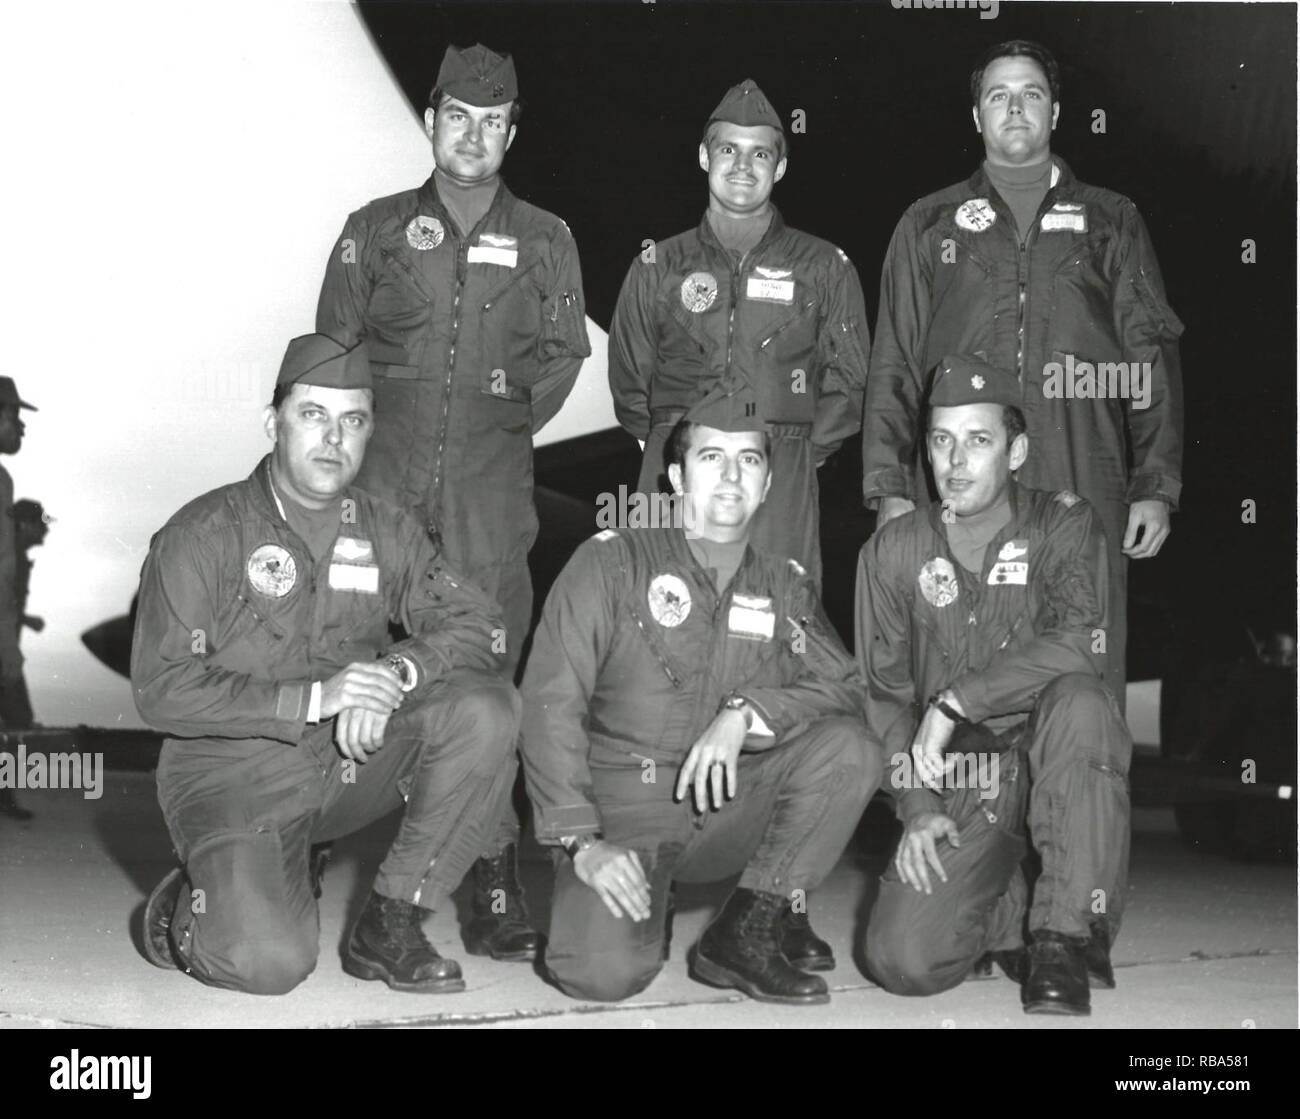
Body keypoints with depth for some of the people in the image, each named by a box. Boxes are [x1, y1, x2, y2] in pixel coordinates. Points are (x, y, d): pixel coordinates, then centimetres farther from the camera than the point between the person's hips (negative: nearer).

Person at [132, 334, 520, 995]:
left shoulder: (384, 531, 7)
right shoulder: (200, 537, -8)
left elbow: (472, 623, -1)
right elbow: (161, 691, -15)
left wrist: (397, 673, -23)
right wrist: (313, 698, -24)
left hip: (352, 765, 5)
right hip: (234, 779, -5)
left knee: (485, 707, -19)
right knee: (271, 961, -28)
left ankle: (389, 924, -10)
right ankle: (186, 909, 10)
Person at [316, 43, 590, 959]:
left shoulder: (544, 240, 13)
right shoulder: (376, 230, 12)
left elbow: (562, 355, 14)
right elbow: (333, 348, 14)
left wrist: (502, 428, 8)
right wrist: (376, 429, 9)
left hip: (491, 480, -1)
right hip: (383, 472, 1)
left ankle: (496, 877, -7)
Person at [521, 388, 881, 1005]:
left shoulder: (783, 585, 11)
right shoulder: (612, 560, -1)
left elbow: (844, 690, -2)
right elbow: (551, 702, -8)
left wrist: (746, 713, -21)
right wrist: (582, 839, -18)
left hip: (729, 808, 4)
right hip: (623, 806, -3)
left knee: (848, 748, -21)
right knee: (604, 970, -29)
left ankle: (753, 927, -9)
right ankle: (642, 910, 8)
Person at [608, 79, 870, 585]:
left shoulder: (824, 268, 12)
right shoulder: (658, 267, 14)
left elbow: (850, 378, 11)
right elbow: (628, 379, 16)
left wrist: (800, 453, 3)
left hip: (781, 482, -1)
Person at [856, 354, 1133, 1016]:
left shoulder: (1063, 525, -3)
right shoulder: (893, 552, 4)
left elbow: (1076, 643, -22)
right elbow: (885, 693, 6)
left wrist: (953, 701, -23)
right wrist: (917, 807, -7)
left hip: (1051, 763, -1)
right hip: (955, 790, 2)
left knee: (1078, 700, -36)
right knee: (902, 959, -20)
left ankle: (1066, 932, -21)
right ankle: (1013, 917, 15)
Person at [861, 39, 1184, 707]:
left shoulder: (1112, 224, 15)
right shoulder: (930, 226, 16)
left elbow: (1153, 362, 10)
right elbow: (893, 365, 11)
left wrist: (1156, 488, 1)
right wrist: (888, 488, 1)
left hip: (1084, 497, 0)